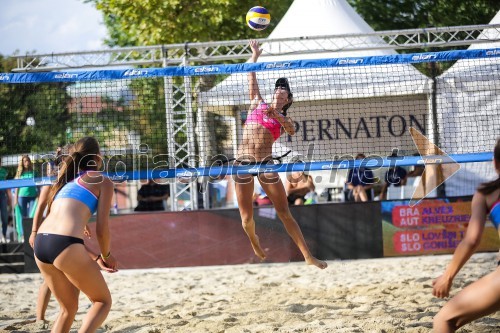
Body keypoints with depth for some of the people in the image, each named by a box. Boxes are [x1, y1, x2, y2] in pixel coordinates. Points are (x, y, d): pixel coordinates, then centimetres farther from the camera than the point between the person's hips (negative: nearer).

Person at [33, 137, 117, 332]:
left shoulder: (66, 180, 30)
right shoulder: (103, 181, 11)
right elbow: (102, 228, 4)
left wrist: (92, 256, 36)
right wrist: (106, 256, 22)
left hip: (40, 243, 7)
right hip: (65, 244, -7)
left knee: (68, 308, 23)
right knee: (103, 301, 11)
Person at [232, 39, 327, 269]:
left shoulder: (284, 120, 11)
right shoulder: (257, 104, 16)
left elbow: (292, 130, -12)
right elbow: (252, 78, 20)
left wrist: (278, 117, -30)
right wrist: (255, 55, 23)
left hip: (266, 163, -1)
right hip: (244, 162, 1)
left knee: (284, 213, -6)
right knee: (247, 218, 3)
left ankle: (308, 257, -8)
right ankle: (254, 241, 36)